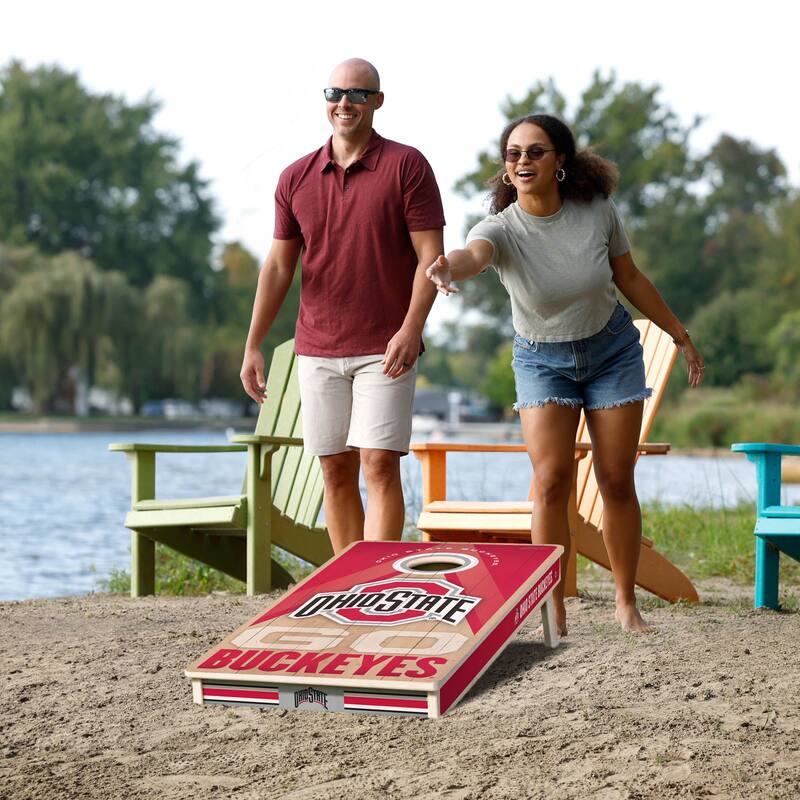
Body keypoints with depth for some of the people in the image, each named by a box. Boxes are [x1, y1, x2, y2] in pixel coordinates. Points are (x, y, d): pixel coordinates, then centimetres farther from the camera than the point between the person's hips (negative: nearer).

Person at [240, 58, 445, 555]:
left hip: (385, 350, -4)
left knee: (379, 465, -11)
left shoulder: (406, 166, -2)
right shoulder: (296, 178, 10)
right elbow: (279, 266, 12)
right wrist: (253, 347, 5)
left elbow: (430, 254, -7)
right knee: (336, 471, 6)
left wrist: (411, 329, -19)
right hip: (317, 350, 4)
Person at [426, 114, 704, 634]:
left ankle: (627, 604, 18)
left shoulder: (597, 210, -16)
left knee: (617, 482, 3)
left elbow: (630, 278, 0)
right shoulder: (502, 229, -23)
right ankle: (553, 611, -4)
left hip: (612, 350, 1)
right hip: (543, 361, -1)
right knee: (551, 482, -13)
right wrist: (449, 265, -74)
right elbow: (474, 253, -49)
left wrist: (681, 336, 8)